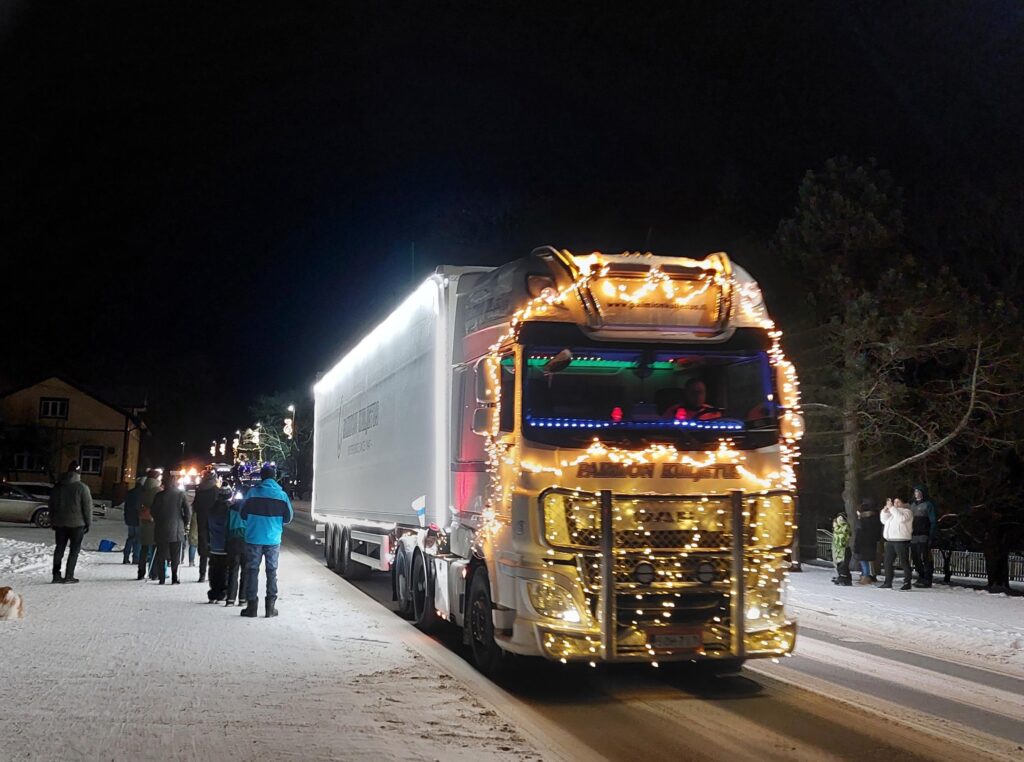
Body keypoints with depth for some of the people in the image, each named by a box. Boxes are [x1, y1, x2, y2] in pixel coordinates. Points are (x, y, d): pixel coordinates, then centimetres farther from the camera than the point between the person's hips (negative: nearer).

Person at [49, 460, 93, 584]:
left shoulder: (57, 487, 7)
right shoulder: (82, 488, -9)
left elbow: (51, 506, 12)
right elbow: (87, 507, -8)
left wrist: (53, 522, 19)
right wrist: (88, 523, 2)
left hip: (59, 523, 4)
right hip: (77, 523, -4)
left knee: (59, 548, 11)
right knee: (74, 549, 2)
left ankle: (56, 575, 9)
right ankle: (69, 576, -2)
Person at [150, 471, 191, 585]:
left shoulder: (159, 495, -7)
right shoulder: (181, 494, -4)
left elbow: (154, 512, -2)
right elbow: (188, 512, -6)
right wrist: (183, 524, 7)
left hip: (161, 530, -1)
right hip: (177, 530, 1)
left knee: (161, 556, 7)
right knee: (175, 556, 8)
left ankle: (161, 578, 3)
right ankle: (174, 578, 4)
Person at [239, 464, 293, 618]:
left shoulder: (253, 492, -5)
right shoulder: (281, 495, -2)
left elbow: (242, 513, 0)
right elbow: (288, 517, 4)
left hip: (254, 538, -1)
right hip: (273, 539, 1)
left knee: (252, 570, 7)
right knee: (272, 571, 9)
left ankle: (252, 605, 6)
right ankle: (271, 606, 8)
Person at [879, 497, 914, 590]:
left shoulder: (907, 511, 0)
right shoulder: (892, 512, 23)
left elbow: (901, 518, -20)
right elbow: (884, 520, 19)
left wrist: (892, 508, -17)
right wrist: (886, 509, 7)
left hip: (901, 541, -8)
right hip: (890, 541, 8)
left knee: (904, 562, -6)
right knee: (888, 562, 8)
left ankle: (907, 583, -5)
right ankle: (888, 582, 13)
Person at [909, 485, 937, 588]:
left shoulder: (928, 505, -1)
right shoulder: (912, 505, 19)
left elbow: (933, 521, -5)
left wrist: (932, 537, -13)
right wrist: (909, 535, 13)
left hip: (924, 536, -6)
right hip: (913, 537, 6)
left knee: (925, 558, -9)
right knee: (916, 559, 5)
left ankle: (927, 580, -5)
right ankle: (921, 578, 15)